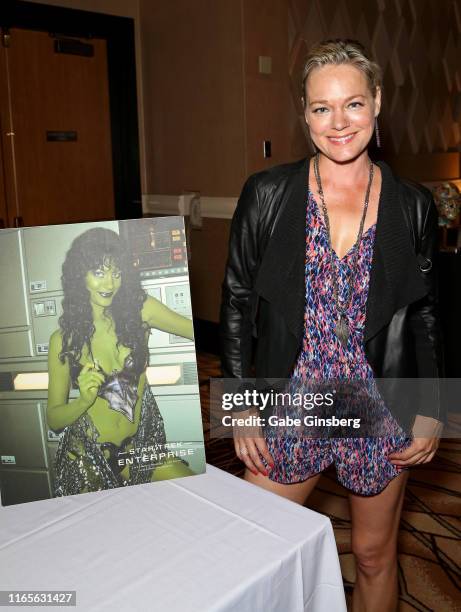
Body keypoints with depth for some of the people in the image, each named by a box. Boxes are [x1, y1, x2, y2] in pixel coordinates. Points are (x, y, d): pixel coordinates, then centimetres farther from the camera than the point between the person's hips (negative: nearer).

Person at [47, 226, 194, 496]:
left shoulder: (140, 310, -7)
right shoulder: (63, 339, -7)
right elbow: (54, 419, -2)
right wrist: (84, 401, -22)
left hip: (143, 446, 1)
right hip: (89, 457, -1)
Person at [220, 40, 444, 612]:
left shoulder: (412, 206, -2)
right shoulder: (267, 194, -6)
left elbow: (425, 314, 6)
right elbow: (237, 302, -2)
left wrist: (432, 411, 1)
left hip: (381, 415, 1)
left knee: (374, 554, 18)